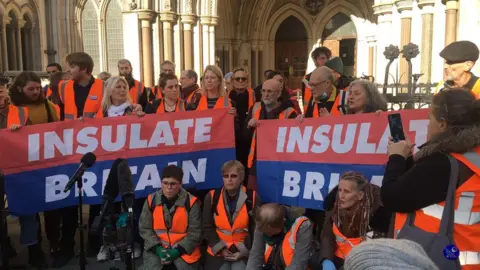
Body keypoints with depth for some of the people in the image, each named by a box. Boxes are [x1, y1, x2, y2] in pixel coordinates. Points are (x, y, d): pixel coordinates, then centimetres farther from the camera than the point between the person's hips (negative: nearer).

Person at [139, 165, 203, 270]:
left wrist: (178, 251, -13)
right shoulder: (151, 200, -2)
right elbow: (145, 228, 2)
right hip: (157, 249, 2)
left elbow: (195, 232, -5)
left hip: (184, 249, -1)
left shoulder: (191, 202, -9)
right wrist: (157, 248, -10)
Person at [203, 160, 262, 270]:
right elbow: (208, 228, 2)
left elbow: (256, 229, -2)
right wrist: (221, 248, -6)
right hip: (218, 252, 1)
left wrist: (244, 250, -8)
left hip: (243, 252, -1)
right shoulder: (212, 197, -2)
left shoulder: (252, 197, -5)